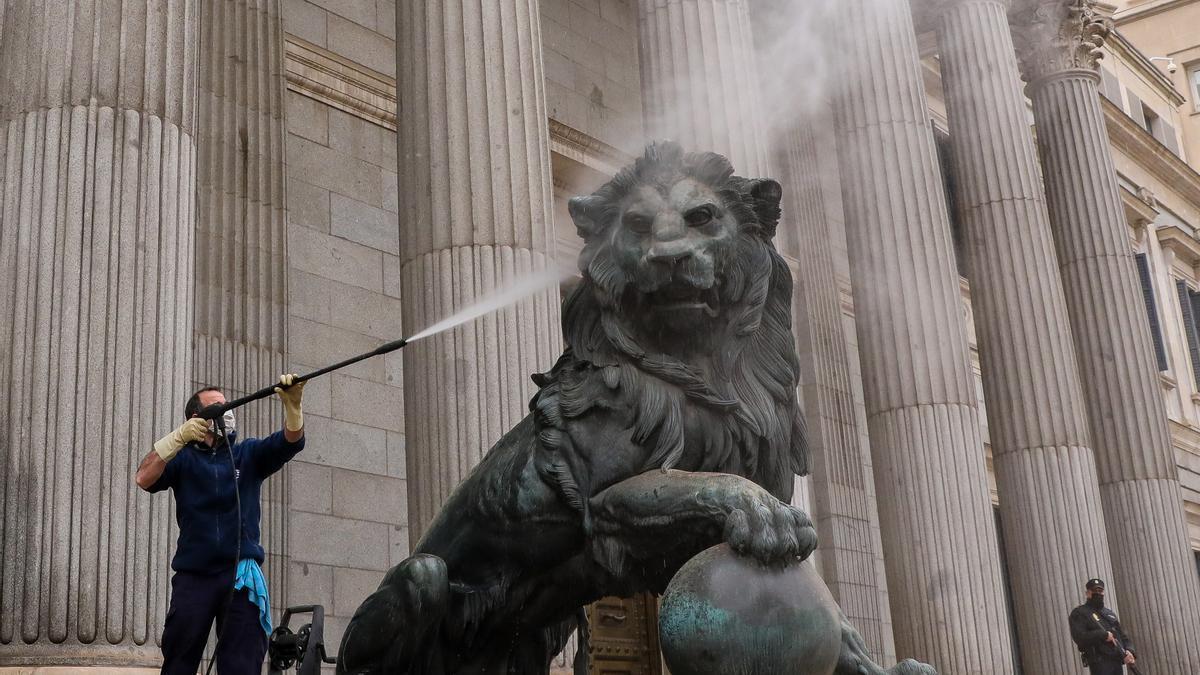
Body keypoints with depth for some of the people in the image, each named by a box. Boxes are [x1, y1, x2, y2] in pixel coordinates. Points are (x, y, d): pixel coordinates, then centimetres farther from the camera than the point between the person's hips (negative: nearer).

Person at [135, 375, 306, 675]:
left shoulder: (248, 454, 11)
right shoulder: (184, 458, 8)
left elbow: (290, 441, -6)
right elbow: (144, 479, -9)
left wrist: (293, 404, -26)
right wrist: (179, 436, -20)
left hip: (241, 575, 1)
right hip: (193, 576, 0)